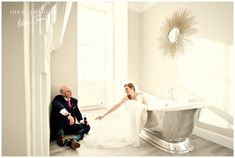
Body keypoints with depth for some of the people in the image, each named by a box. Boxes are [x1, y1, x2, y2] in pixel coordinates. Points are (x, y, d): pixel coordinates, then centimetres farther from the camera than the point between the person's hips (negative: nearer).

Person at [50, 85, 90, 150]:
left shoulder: (74, 100, 8)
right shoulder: (58, 99, -9)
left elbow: (77, 112, 10)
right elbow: (58, 106, -32)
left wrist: (82, 121, -8)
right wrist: (68, 115, -48)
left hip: (70, 126, 6)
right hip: (58, 128, -5)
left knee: (87, 126, -10)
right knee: (58, 112, -31)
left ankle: (73, 139, -34)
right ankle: (60, 138, -30)